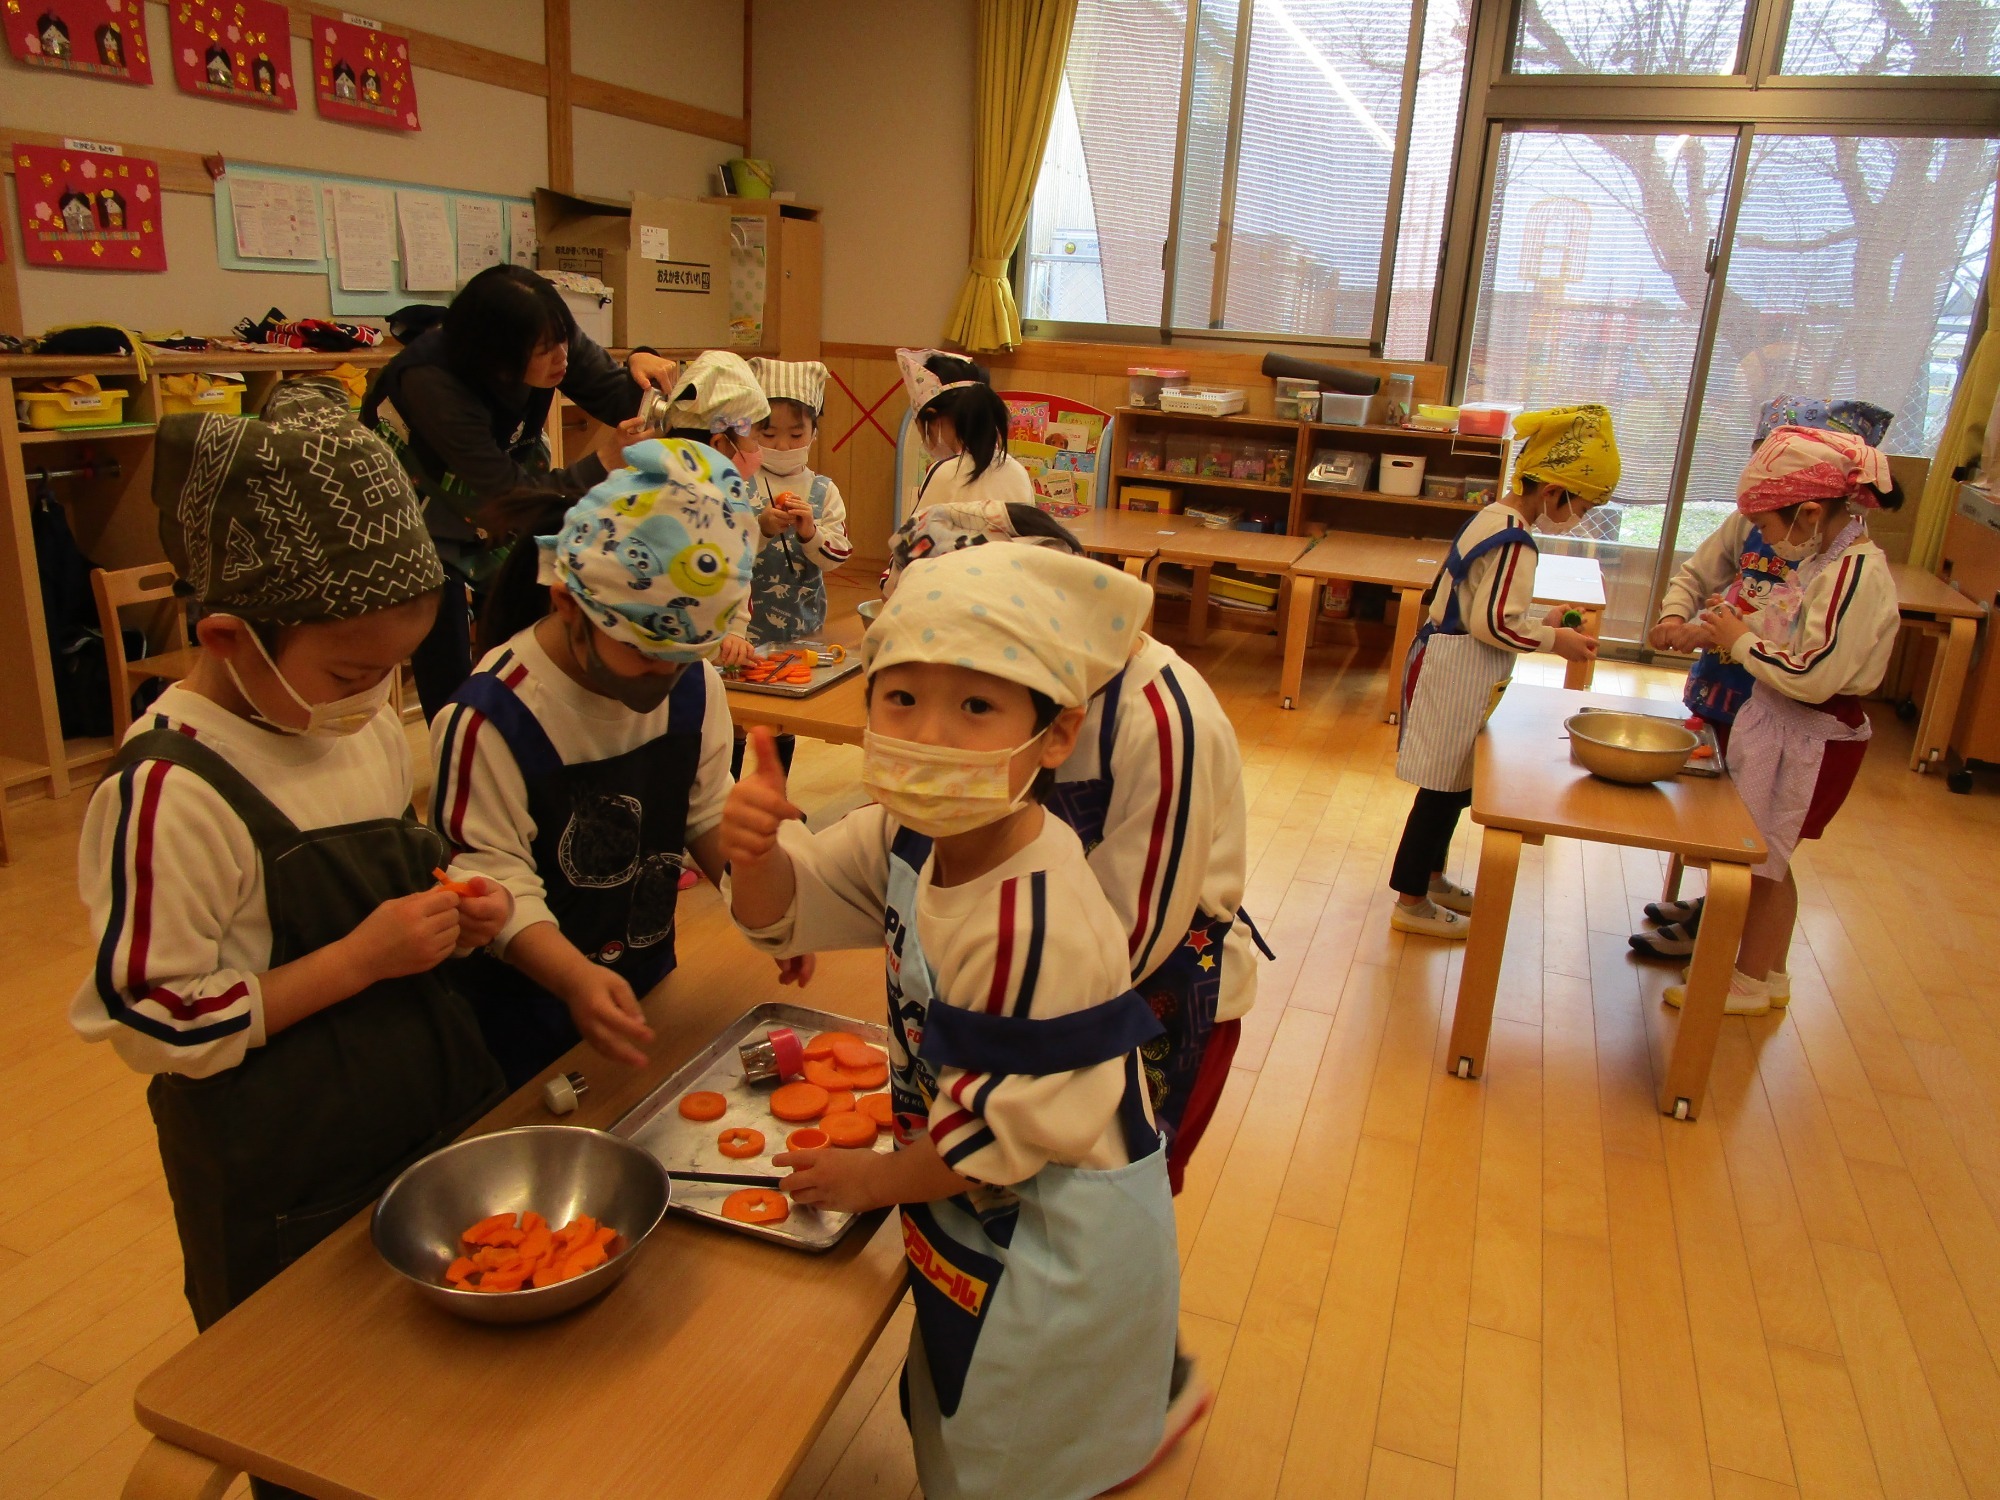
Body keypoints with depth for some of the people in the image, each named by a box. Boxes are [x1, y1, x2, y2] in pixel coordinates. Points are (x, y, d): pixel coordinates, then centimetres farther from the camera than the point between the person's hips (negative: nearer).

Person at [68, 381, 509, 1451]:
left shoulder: (365, 718, 0)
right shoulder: (169, 791, -23)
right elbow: (161, 1027, -19)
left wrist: (453, 907, -5)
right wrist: (362, 956, -23)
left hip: (429, 1109, 7)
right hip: (284, 1182, -6)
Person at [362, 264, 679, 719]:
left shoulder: (553, 340, -20)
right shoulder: (430, 382, -33)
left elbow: (619, 403, -10)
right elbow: (506, 493, -33)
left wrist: (639, 366, -32)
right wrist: (599, 465, -41)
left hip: (498, 527, 5)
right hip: (424, 531, -5)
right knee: (448, 685, -7)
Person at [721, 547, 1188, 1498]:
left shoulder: (1040, 929, -37)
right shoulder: (910, 835, -13)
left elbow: (1012, 1134, -27)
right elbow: (783, 912, -2)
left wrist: (877, 1179, -11)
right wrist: (755, 847, -26)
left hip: (1055, 1245, -8)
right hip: (981, 1226, 8)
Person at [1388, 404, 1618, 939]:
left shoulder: (1491, 518, 10)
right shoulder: (1513, 541, -21)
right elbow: (1494, 624, -23)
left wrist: (1538, 622, 15)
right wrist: (1554, 640, -10)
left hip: (1449, 667, 10)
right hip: (1456, 677, -10)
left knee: (1451, 786, 19)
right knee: (1444, 788, -1)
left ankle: (1430, 878, 33)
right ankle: (1411, 903, 8)